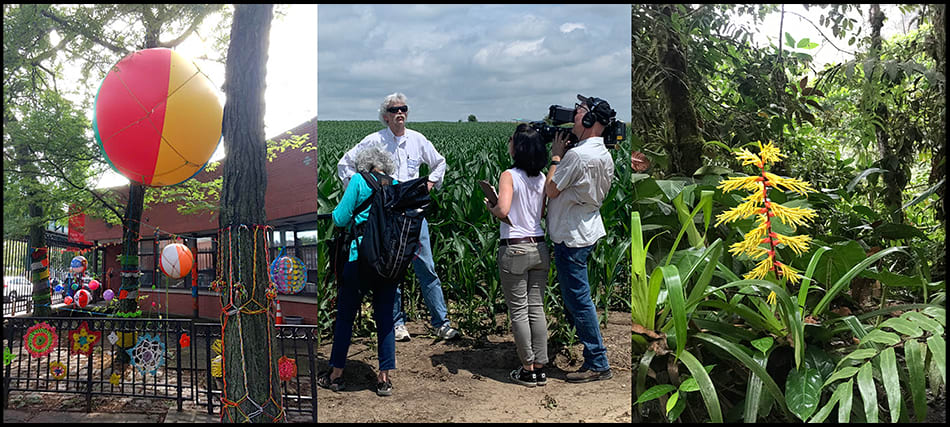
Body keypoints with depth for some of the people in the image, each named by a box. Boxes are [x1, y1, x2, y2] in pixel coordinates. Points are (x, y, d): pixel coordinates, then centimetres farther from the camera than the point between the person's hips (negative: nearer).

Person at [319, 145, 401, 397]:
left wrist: (337, 211, 17)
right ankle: (384, 378, 12)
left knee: (345, 316, 10)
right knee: (385, 317, 10)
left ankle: (336, 375, 19)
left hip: (360, 258, -4)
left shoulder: (359, 181, -5)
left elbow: (340, 219, -4)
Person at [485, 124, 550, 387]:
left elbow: (503, 210, -25)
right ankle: (540, 368, 16)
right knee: (536, 309, 11)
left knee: (518, 311, 5)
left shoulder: (509, 176, -13)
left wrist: (490, 207, -4)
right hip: (539, 247, 6)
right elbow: (546, 213, 10)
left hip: (514, 249, -6)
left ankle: (528, 371, 12)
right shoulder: (542, 178, 5)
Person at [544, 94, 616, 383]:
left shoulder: (577, 155, -23)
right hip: (588, 230, 10)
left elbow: (550, 190, -14)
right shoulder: (605, 155, 9)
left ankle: (598, 364, 2)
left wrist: (556, 155, -4)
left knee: (578, 300, -4)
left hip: (571, 237, -10)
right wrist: (562, 154, 10)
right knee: (574, 296, 23)